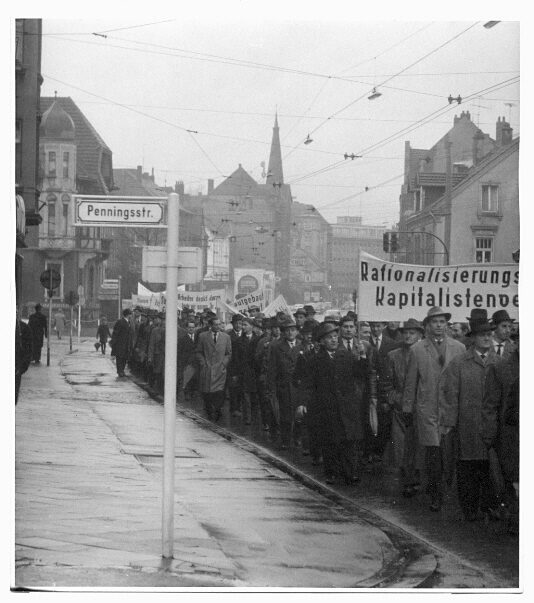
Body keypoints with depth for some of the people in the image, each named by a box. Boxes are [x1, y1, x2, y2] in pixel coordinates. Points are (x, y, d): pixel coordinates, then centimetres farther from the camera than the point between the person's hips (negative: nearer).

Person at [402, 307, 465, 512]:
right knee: (433, 452, -7)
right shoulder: (417, 349, 5)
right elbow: (410, 382, 7)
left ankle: (434, 488, 18)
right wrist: (407, 409, 5)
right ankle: (435, 495, 2)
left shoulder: (459, 348, 8)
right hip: (427, 408, -2)